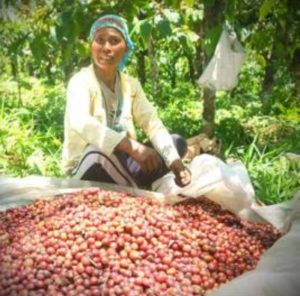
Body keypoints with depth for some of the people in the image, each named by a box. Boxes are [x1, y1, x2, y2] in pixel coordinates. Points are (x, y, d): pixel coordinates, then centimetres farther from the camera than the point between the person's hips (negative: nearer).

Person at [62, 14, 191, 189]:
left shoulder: (131, 84, 3)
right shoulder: (80, 82, -15)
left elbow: (152, 123, -5)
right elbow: (81, 123, -36)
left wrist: (174, 161, -22)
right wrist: (133, 147, -47)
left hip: (120, 162, 6)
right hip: (86, 169, -6)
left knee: (177, 143, -4)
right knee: (100, 151, -38)